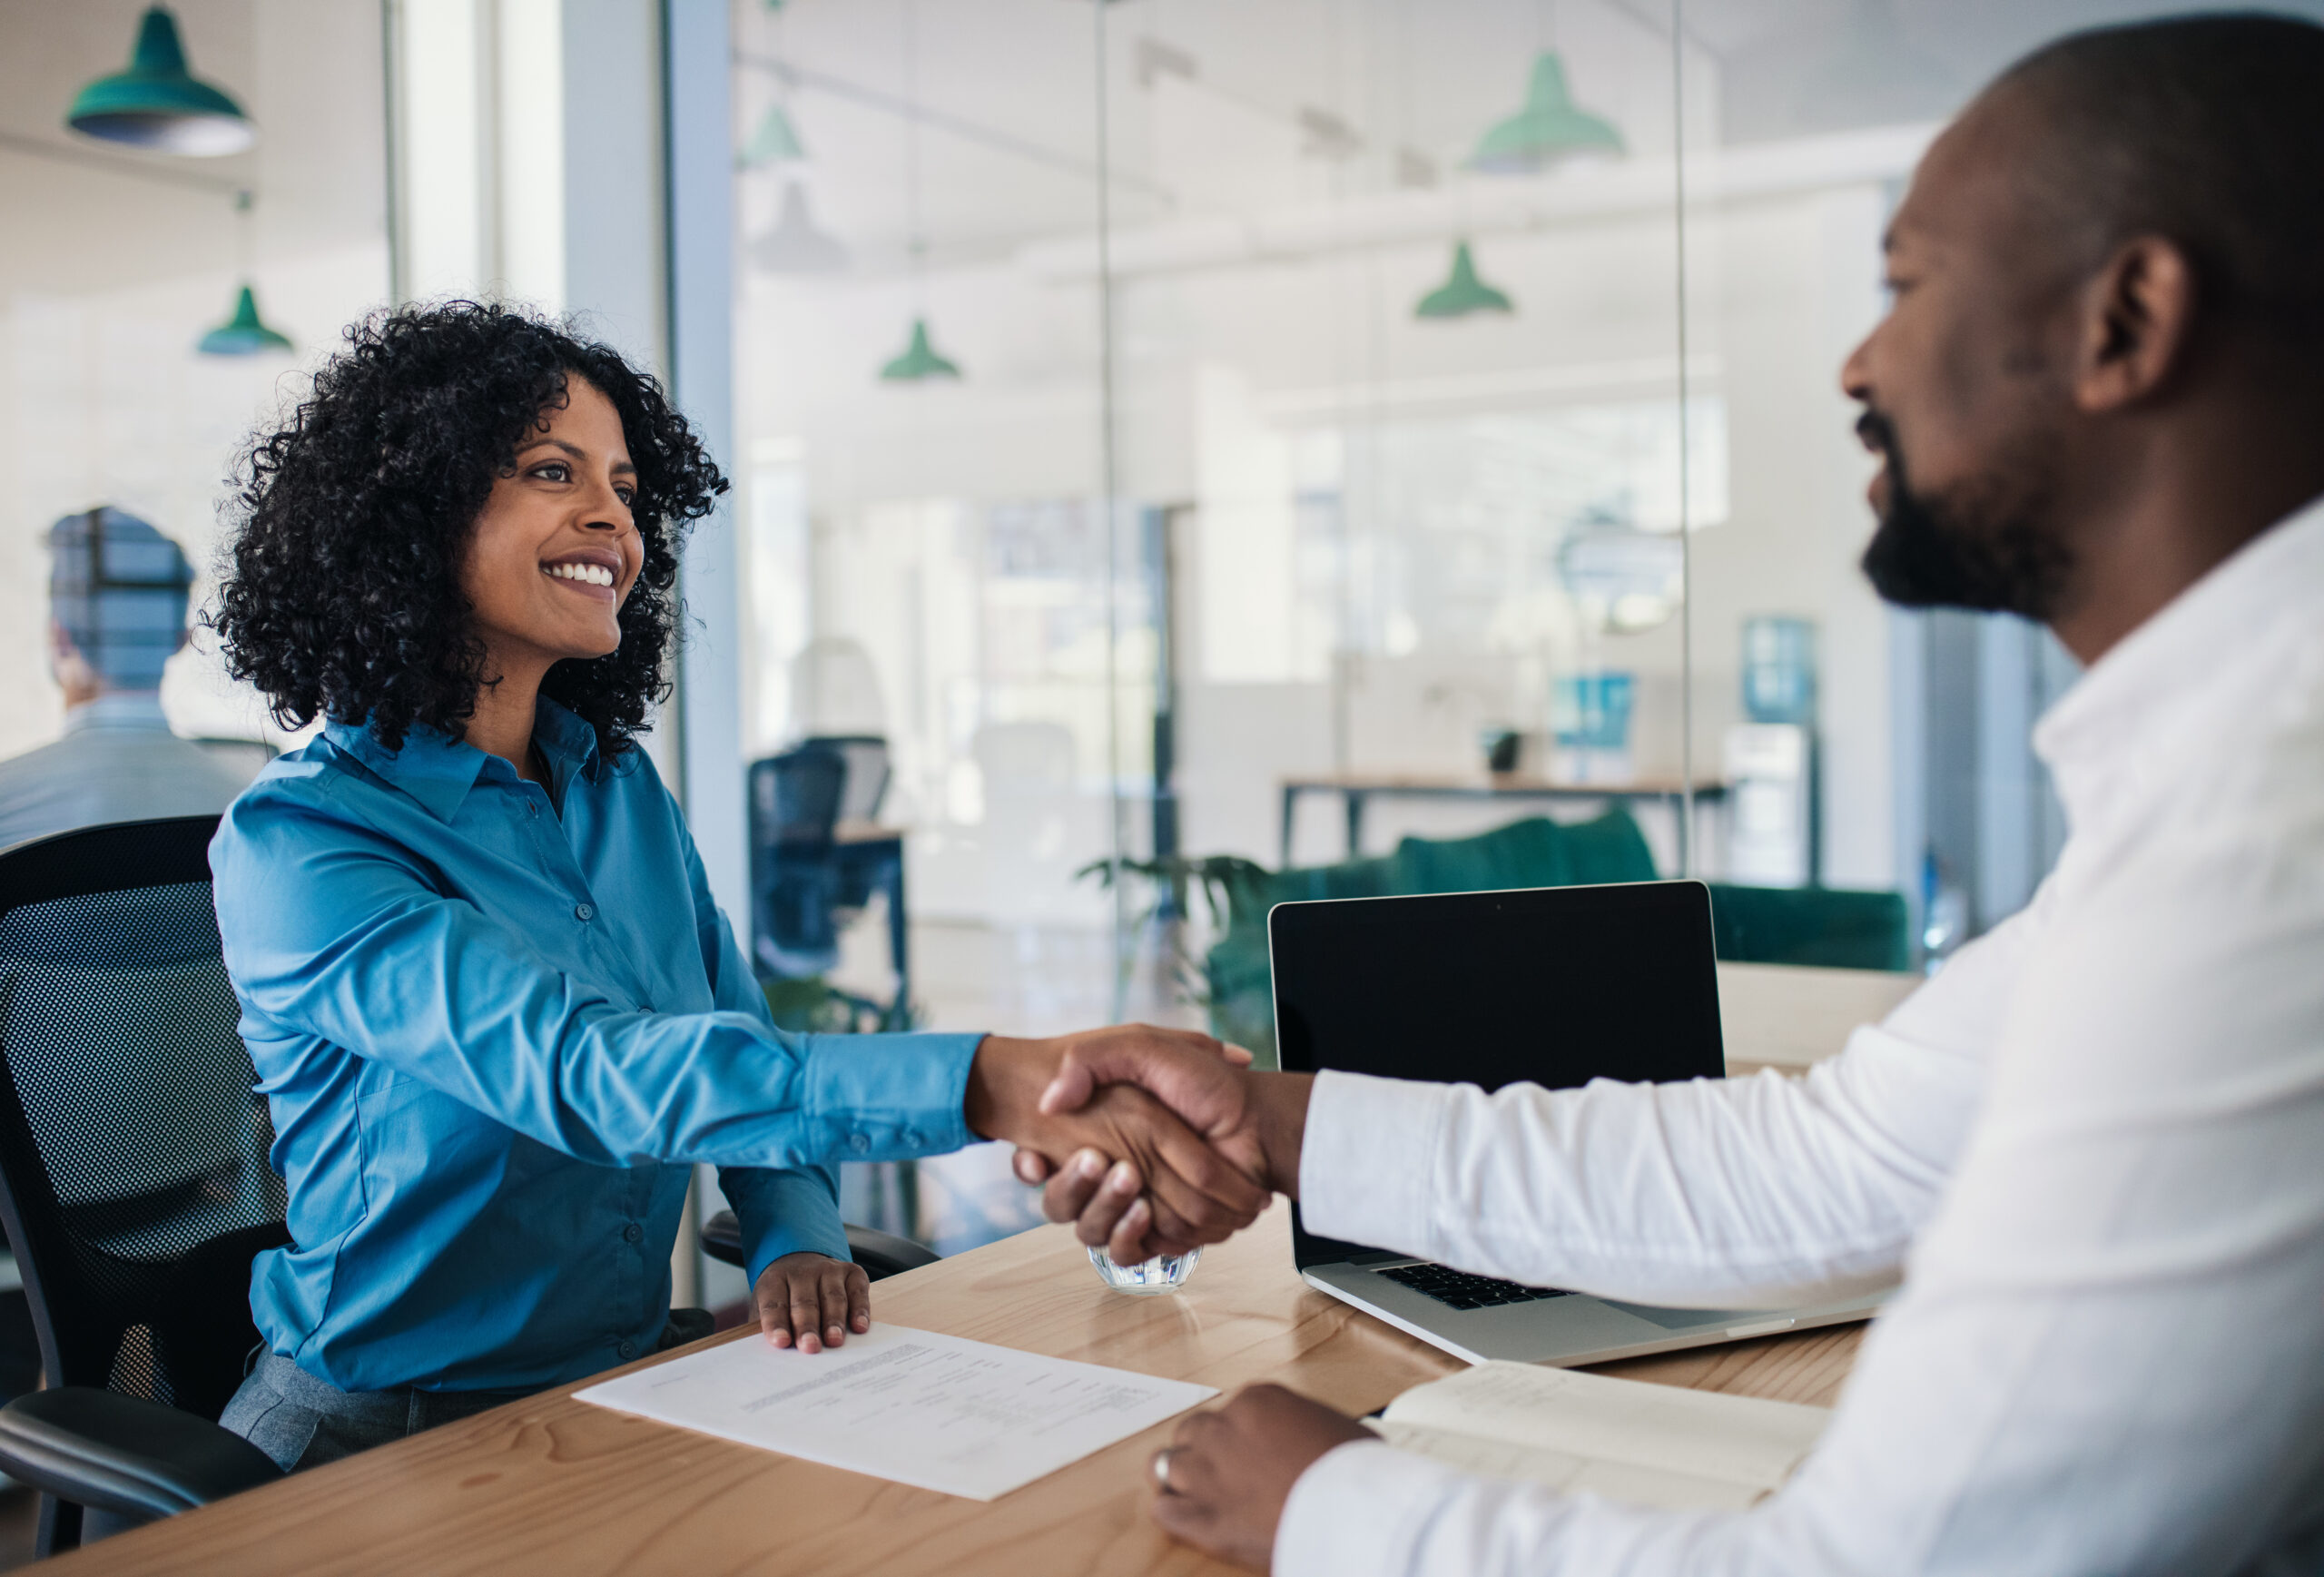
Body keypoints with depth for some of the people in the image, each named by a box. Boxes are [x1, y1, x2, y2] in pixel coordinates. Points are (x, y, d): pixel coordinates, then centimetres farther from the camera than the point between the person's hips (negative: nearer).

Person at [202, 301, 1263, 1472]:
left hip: (639, 1374, 6)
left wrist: (797, 1244, -9)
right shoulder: (291, 845, -15)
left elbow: (746, 1056, 13)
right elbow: (577, 1071, -30)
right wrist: (985, 1085, -42)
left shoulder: (625, 790, 7)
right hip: (389, 1436, -6)